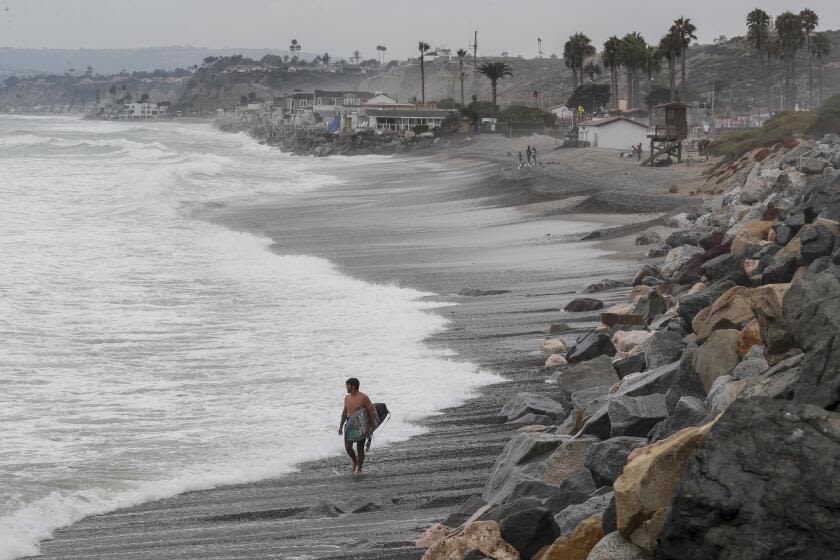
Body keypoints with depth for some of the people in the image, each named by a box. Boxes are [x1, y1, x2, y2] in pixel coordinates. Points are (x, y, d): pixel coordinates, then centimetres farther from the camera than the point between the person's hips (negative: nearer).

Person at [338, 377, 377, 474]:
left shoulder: (363, 398, -12)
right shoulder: (347, 398, 8)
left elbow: (371, 411, -11)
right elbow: (345, 412, 18)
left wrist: (373, 426, -15)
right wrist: (341, 426, 17)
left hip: (361, 425, -5)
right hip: (350, 425, 5)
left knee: (360, 448, 1)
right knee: (348, 446, -3)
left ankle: (359, 469, 11)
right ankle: (355, 461, 24)